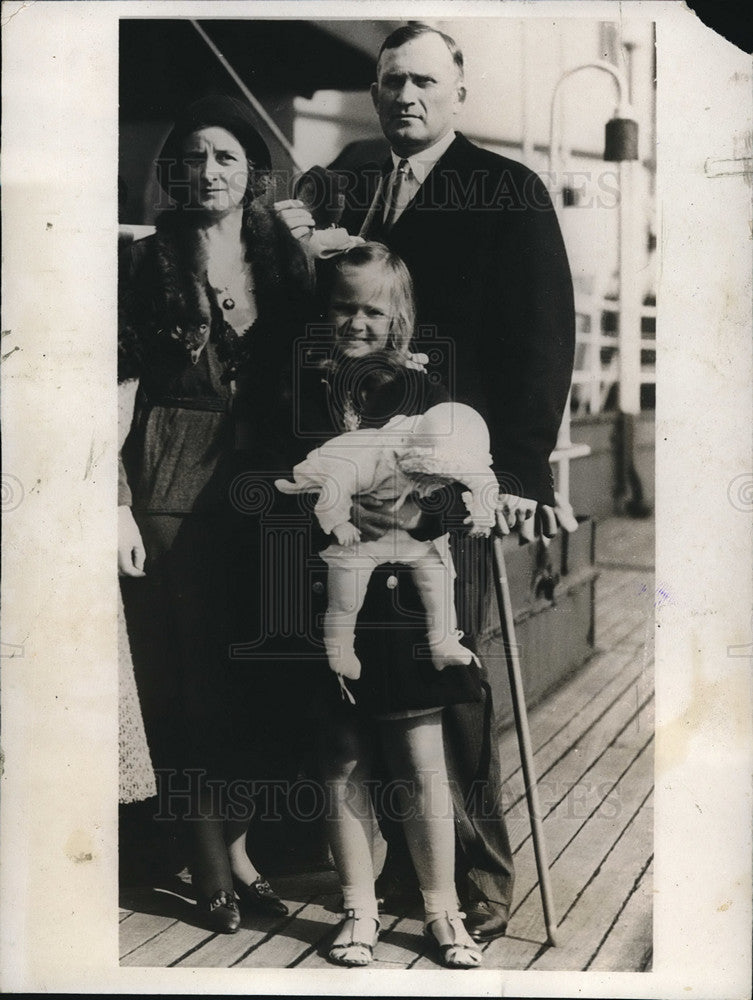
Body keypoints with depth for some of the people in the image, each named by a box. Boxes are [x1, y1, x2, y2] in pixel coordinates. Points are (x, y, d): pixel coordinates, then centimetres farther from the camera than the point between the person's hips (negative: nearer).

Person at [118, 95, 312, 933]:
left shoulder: (286, 264, 9)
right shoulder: (145, 264, -2)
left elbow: (300, 384, 13)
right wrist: (116, 504, -12)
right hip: (171, 493, -3)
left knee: (252, 673, 9)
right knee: (185, 676, 4)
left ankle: (233, 842, 26)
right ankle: (212, 865, 18)